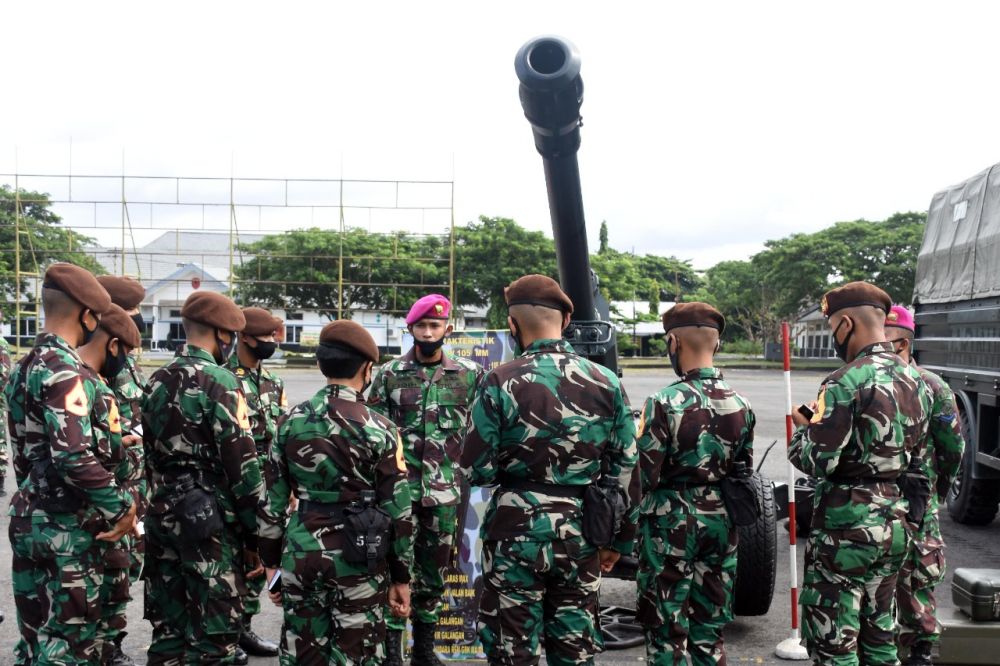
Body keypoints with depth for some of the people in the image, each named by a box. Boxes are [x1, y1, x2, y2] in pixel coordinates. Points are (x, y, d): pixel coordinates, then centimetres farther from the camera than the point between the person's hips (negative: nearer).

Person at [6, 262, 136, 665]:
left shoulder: (26, 365, 11)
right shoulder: (62, 368, -19)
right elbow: (74, 457, -28)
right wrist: (121, 506, -17)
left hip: (27, 518, 9)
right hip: (65, 526, -9)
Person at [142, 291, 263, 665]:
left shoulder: (157, 381, 10)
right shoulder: (219, 382, -13)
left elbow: (148, 453, 15)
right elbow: (242, 465, -15)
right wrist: (256, 534, -10)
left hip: (162, 515, 8)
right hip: (210, 521, -8)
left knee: (168, 630, 15)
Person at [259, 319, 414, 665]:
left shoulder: (292, 421, 2)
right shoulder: (378, 429, -8)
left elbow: (273, 499, 6)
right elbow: (397, 509, -6)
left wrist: (272, 561, 17)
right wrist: (401, 577, 2)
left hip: (300, 554, 4)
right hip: (357, 559, -4)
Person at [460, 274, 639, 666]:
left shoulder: (500, 383, -12)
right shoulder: (606, 382, -1)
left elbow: (476, 470, -10)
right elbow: (626, 469, 3)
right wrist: (619, 538, 13)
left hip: (516, 531, -3)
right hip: (580, 534, 3)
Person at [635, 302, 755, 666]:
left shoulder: (665, 402, -17)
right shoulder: (740, 404, 1)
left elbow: (646, 475, -15)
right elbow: (744, 471, 8)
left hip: (672, 521, -5)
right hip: (721, 521, 6)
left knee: (667, 629, 7)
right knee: (710, 628, 17)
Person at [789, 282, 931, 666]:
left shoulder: (847, 382, -18)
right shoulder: (916, 380, 9)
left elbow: (815, 462, -21)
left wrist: (804, 427, 0)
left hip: (845, 522, -8)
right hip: (894, 521, 9)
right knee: (878, 633, 20)